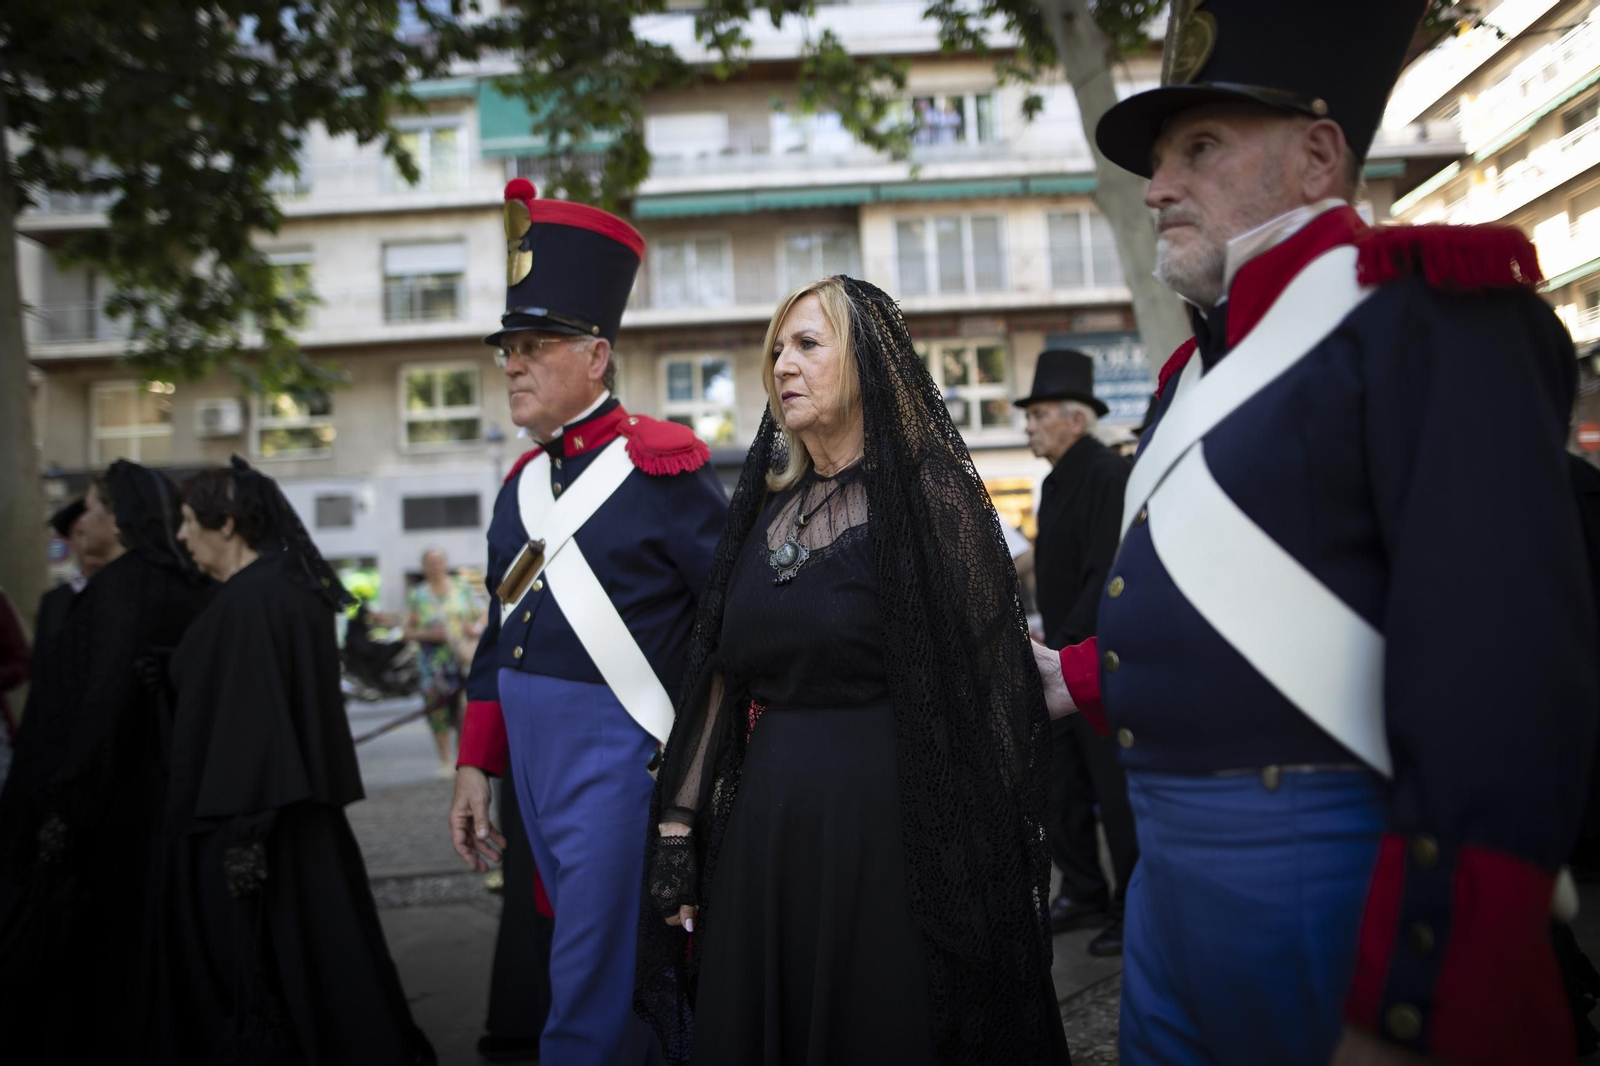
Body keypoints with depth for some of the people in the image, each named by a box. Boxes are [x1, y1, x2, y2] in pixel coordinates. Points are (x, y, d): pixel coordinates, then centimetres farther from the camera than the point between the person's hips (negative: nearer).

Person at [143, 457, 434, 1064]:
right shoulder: (292, 588, 11)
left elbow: (250, 716, -23)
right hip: (296, 808, 10)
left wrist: (242, 831, -23)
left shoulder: (249, 600, -17)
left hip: (240, 816, -10)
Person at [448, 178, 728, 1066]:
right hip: (534, 756, 7)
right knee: (633, 978, 21)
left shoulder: (660, 467, -11)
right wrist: (476, 767, 15)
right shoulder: (523, 483, 12)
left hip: (619, 758, -7)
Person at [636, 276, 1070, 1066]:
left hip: (886, 824, -6)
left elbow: (987, 687, -10)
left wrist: (982, 870, -12)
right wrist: (678, 825, 6)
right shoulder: (765, 507, 10)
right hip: (765, 821, 6)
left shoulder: (928, 495, -7)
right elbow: (721, 678, 9)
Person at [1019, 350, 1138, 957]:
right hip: (1063, 662, 9)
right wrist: (1050, 645, 14)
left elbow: (1107, 577, -21)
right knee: (1061, 787, 13)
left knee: (1116, 792, 1)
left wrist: (1064, 646, -20)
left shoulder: (1108, 475, -15)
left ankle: (1134, 908, 14)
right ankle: (1083, 894, 26)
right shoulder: (1056, 482, 15)